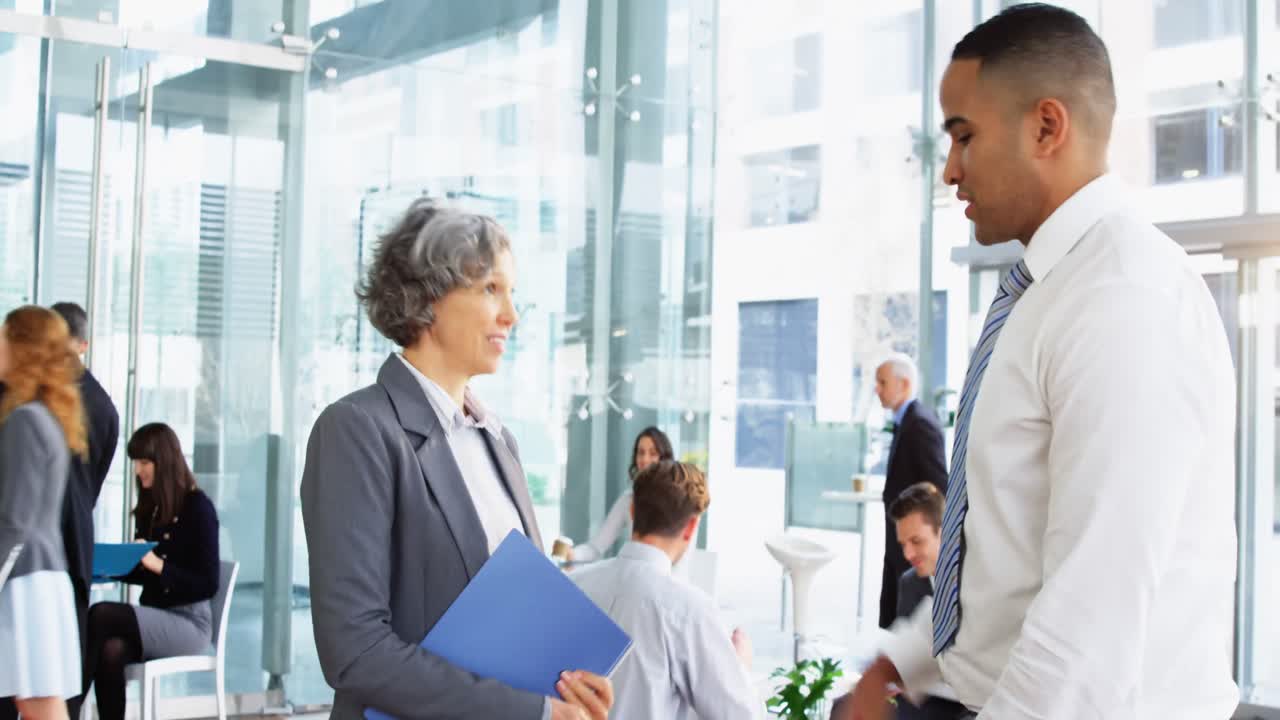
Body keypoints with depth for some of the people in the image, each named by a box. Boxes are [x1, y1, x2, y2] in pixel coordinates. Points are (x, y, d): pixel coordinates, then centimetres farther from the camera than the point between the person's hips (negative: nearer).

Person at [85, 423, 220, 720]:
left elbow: (208, 584, -12)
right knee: (111, 651, -29)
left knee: (101, 615, -27)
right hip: (152, 617, 5)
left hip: (189, 623, -5)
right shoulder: (148, 508, 11)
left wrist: (158, 565, -24)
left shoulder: (198, 507, -8)